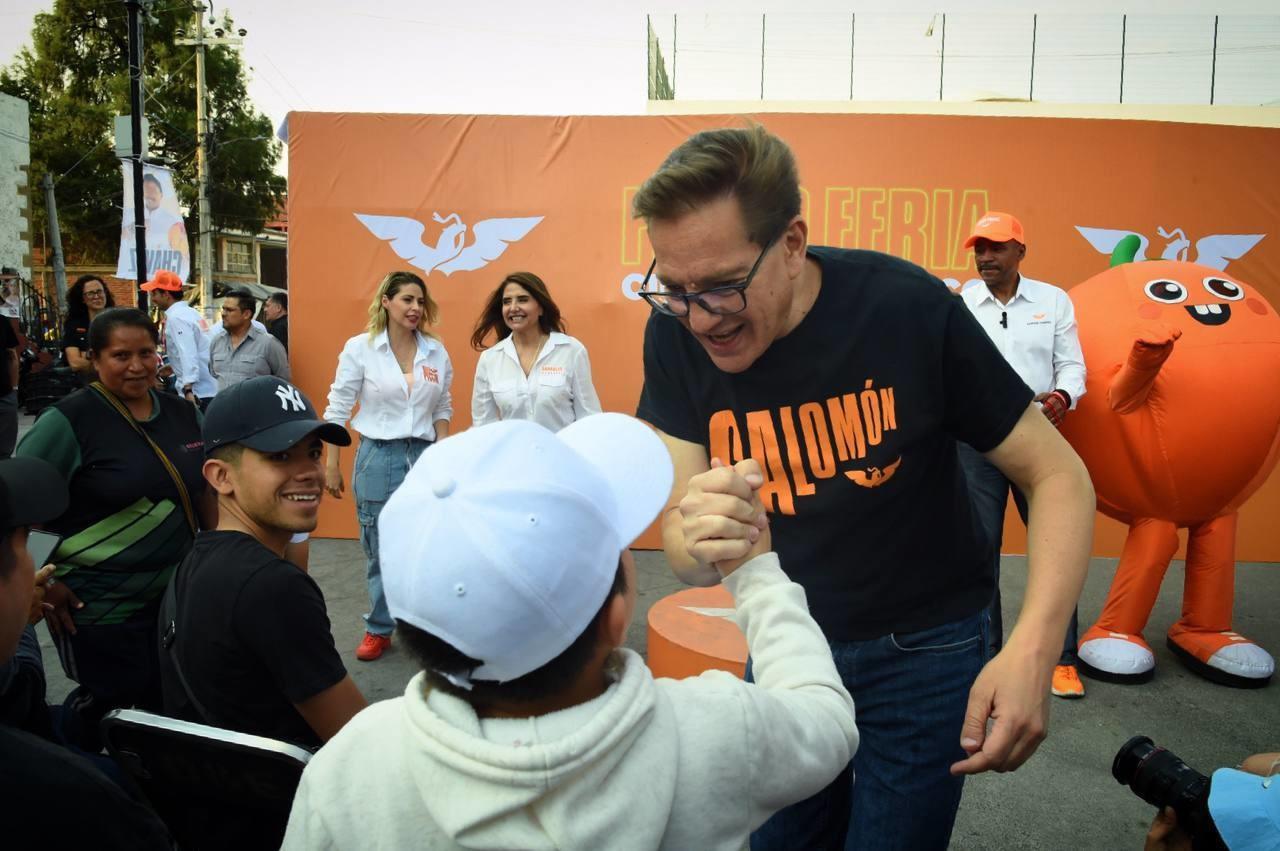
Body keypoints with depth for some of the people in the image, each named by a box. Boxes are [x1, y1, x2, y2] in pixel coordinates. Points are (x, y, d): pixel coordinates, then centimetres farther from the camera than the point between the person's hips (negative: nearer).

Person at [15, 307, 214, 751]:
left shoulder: (182, 412, 4)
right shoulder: (69, 420, -14)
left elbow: (203, 487, 14)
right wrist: (43, 582, -14)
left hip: (177, 594, 6)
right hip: (98, 606, -5)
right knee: (115, 707, 6)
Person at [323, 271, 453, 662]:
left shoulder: (437, 351, 3)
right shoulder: (359, 347, -5)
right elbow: (338, 409, -2)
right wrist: (331, 464, -3)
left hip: (425, 456, 2)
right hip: (378, 456, -2)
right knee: (380, 549, 8)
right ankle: (379, 628, 25)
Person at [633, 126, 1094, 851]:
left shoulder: (909, 309, -24)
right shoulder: (676, 334, -16)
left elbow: (1058, 475, -16)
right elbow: (678, 527, -15)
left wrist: (1033, 648, -30)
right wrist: (700, 544, -40)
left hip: (922, 648, -3)